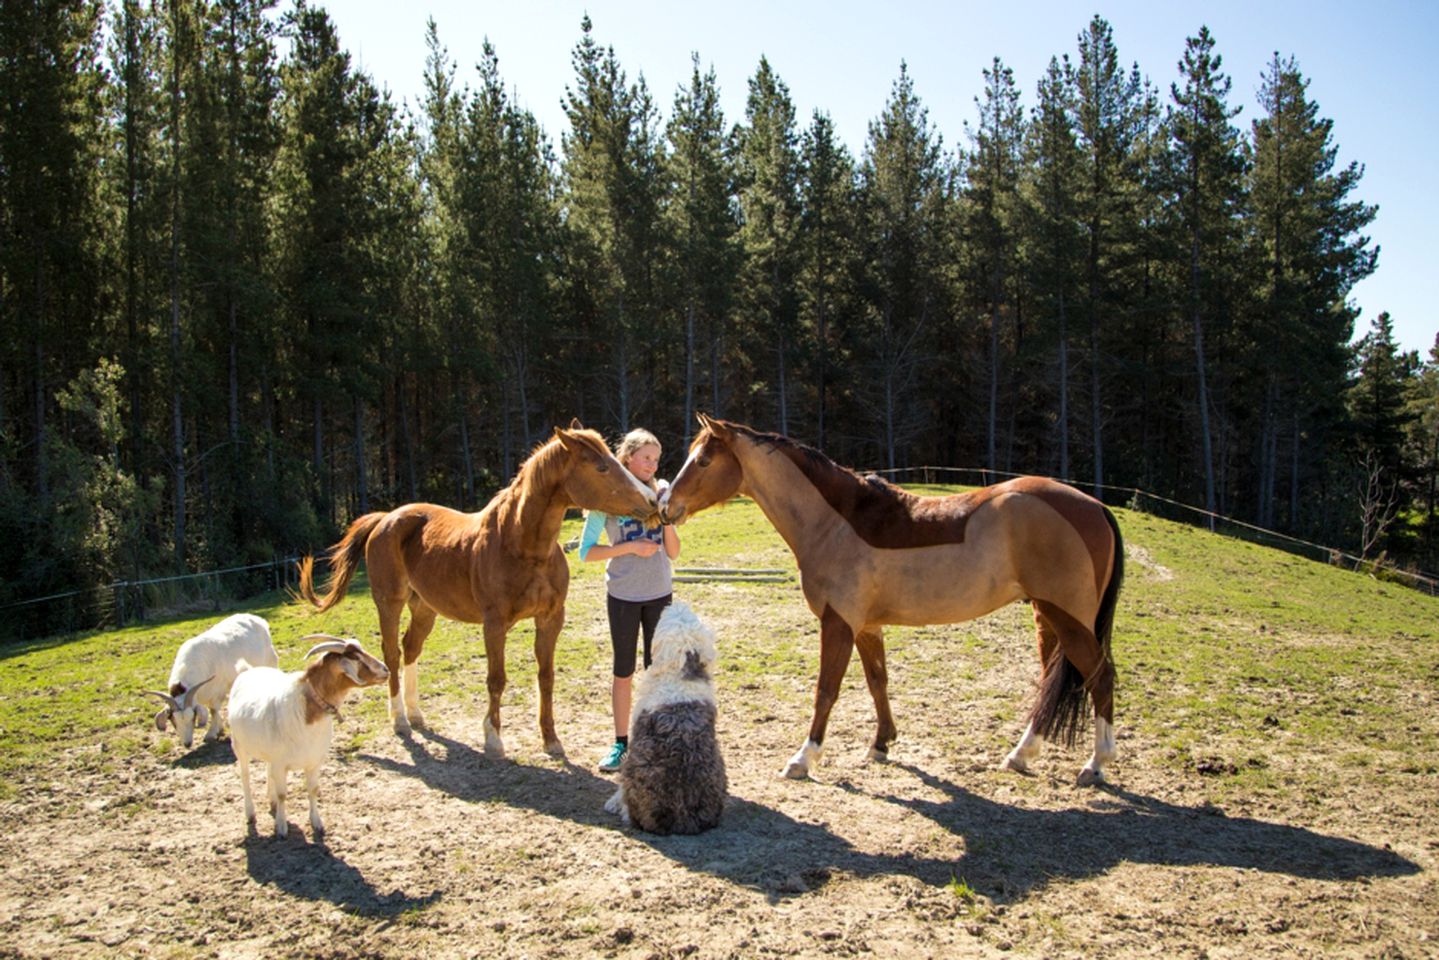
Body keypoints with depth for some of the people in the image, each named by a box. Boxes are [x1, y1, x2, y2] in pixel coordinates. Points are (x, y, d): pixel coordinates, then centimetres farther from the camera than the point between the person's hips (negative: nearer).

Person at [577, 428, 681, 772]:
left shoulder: (660, 494, 0)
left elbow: (673, 552, 1)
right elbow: (586, 552, -10)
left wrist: (667, 517, -15)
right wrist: (630, 547, -19)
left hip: (659, 594, 2)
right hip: (622, 595, -2)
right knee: (624, 672, 9)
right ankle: (621, 742, 21)